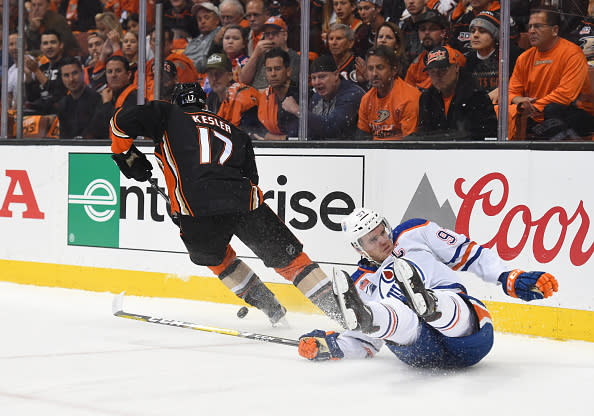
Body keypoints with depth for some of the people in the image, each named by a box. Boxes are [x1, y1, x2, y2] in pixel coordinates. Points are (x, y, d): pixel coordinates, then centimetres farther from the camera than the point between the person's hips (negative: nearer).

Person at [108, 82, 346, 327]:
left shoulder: (169, 115, 20)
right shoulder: (233, 130, 32)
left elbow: (123, 121, 10)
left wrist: (126, 155, 27)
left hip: (198, 207, -2)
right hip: (246, 202, 2)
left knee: (211, 255, 29)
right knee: (288, 257, 15)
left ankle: (267, 305, 26)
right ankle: (335, 306, 7)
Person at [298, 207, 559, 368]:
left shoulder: (415, 233, 21)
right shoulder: (361, 285, 26)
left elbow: (469, 254, 16)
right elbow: (366, 343, 27)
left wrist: (511, 278, 2)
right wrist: (328, 345, 8)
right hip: (425, 350, 1)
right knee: (397, 313, -35)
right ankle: (362, 317, -68)